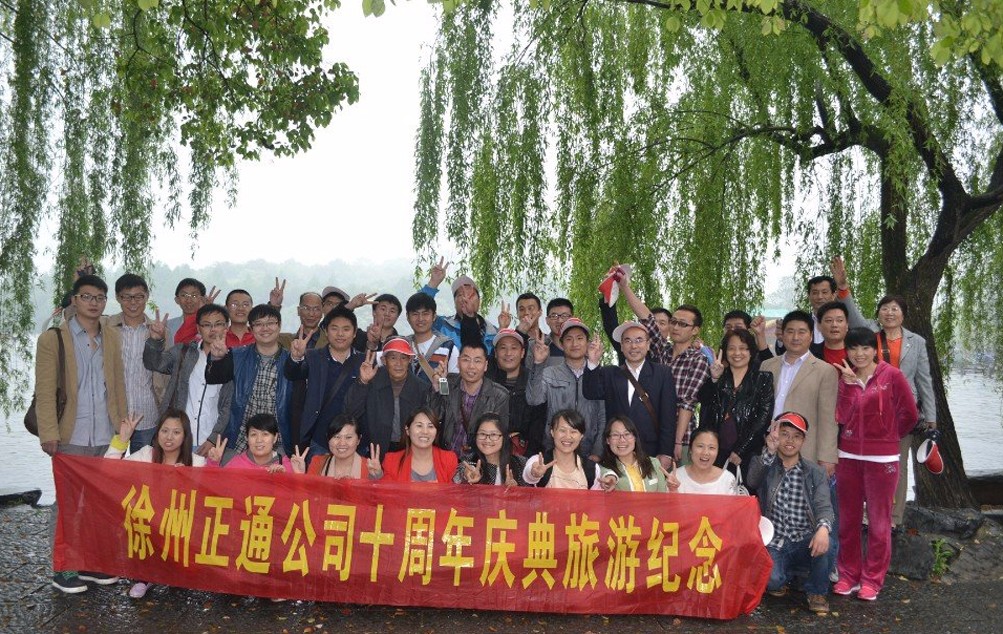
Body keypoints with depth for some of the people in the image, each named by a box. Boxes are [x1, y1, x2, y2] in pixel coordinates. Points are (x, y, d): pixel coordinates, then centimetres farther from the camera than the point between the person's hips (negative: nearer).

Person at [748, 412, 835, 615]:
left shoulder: (815, 472, 4)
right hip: (774, 544, -1)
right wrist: (770, 451, -39)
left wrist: (823, 527, -34)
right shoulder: (764, 465, 1)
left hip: (806, 543, 1)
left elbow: (824, 506, -11)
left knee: (826, 542, -32)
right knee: (771, 581, -28)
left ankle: (817, 591, -2)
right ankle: (784, 574, 13)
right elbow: (753, 480, -23)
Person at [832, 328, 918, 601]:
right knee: (848, 519, 11)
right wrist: (848, 383, -13)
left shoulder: (892, 375, -6)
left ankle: (872, 579, 17)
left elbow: (909, 414, 0)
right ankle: (848, 574, 23)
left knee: (879, 521, 4)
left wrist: (888, 436, 10)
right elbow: (842, 417, -6)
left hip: (882, 458, -4)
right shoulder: (845, 377, 5)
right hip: (849, 456, 4)